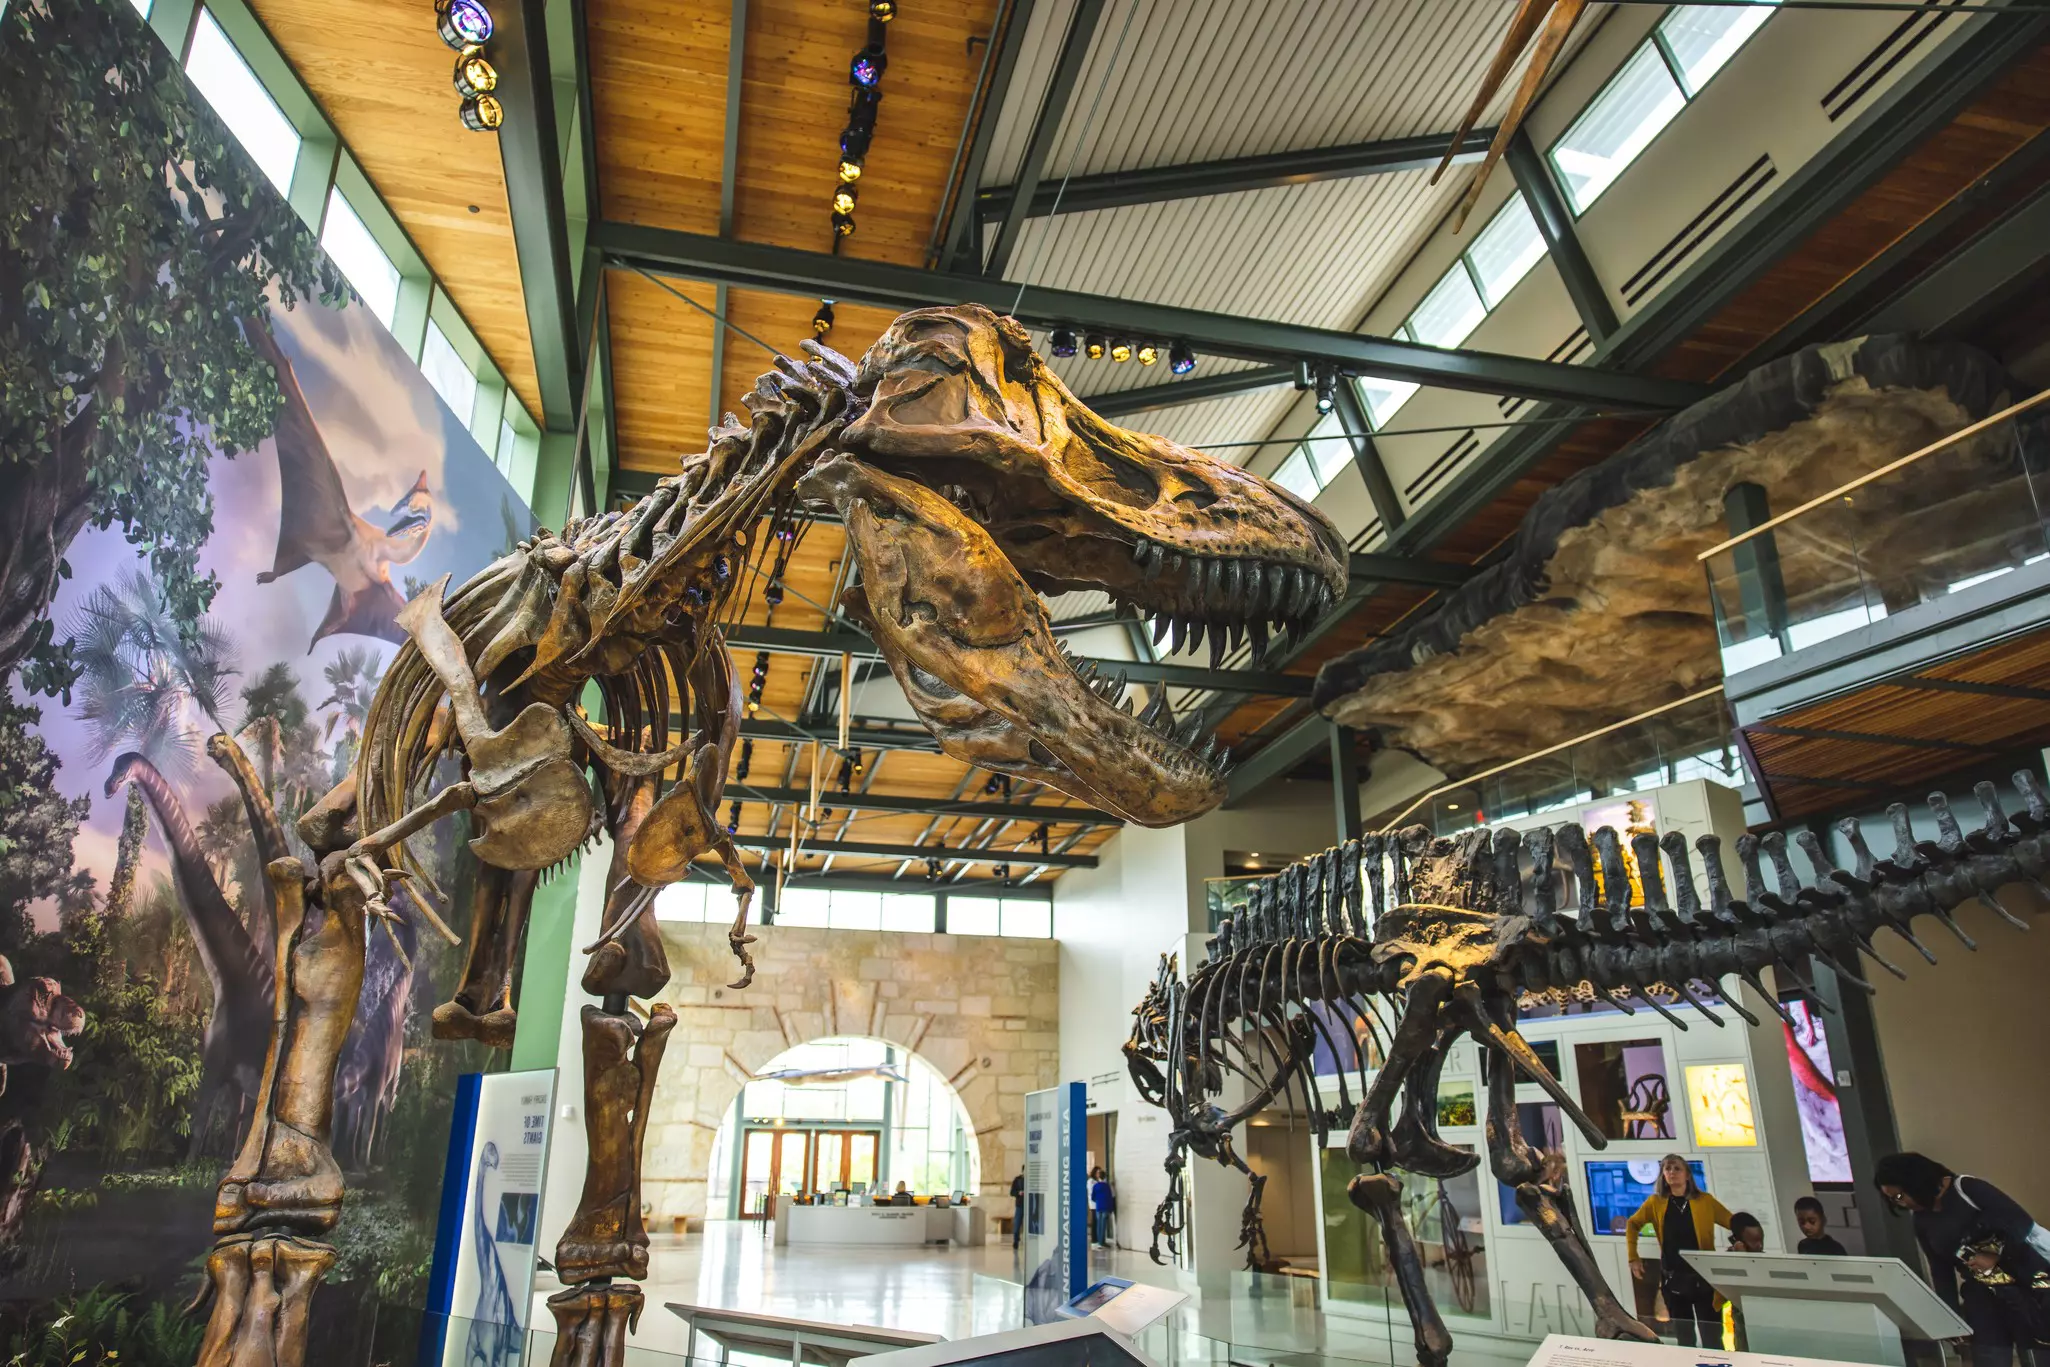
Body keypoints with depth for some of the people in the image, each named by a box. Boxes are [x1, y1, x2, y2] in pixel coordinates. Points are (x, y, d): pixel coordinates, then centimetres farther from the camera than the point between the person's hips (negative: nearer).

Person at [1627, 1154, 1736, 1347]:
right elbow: (1633, 1224, 14)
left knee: (1712, 1339, -2)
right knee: (1683, 1339, 12)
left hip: (1704, 1278, -2)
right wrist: (1633, 1258, 8)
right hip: (1673, 1280, 2)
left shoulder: (1705, 1201, 0)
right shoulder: (1656, 1202, 3)